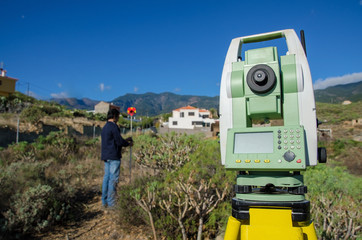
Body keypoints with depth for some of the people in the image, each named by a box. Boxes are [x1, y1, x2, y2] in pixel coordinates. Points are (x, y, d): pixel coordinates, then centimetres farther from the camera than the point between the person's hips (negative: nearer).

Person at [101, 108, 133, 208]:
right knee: (113, 179, -3)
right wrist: (128, 144, 3)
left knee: (106, 177, 12)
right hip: (113, 157, -9)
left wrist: (125, 140, 21)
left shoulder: (105, 127, 16)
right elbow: (119, 142, -16)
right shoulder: (113, 126, -13)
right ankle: (111, 203, 2)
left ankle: (104, 202, 18)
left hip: (105, 156, 9)